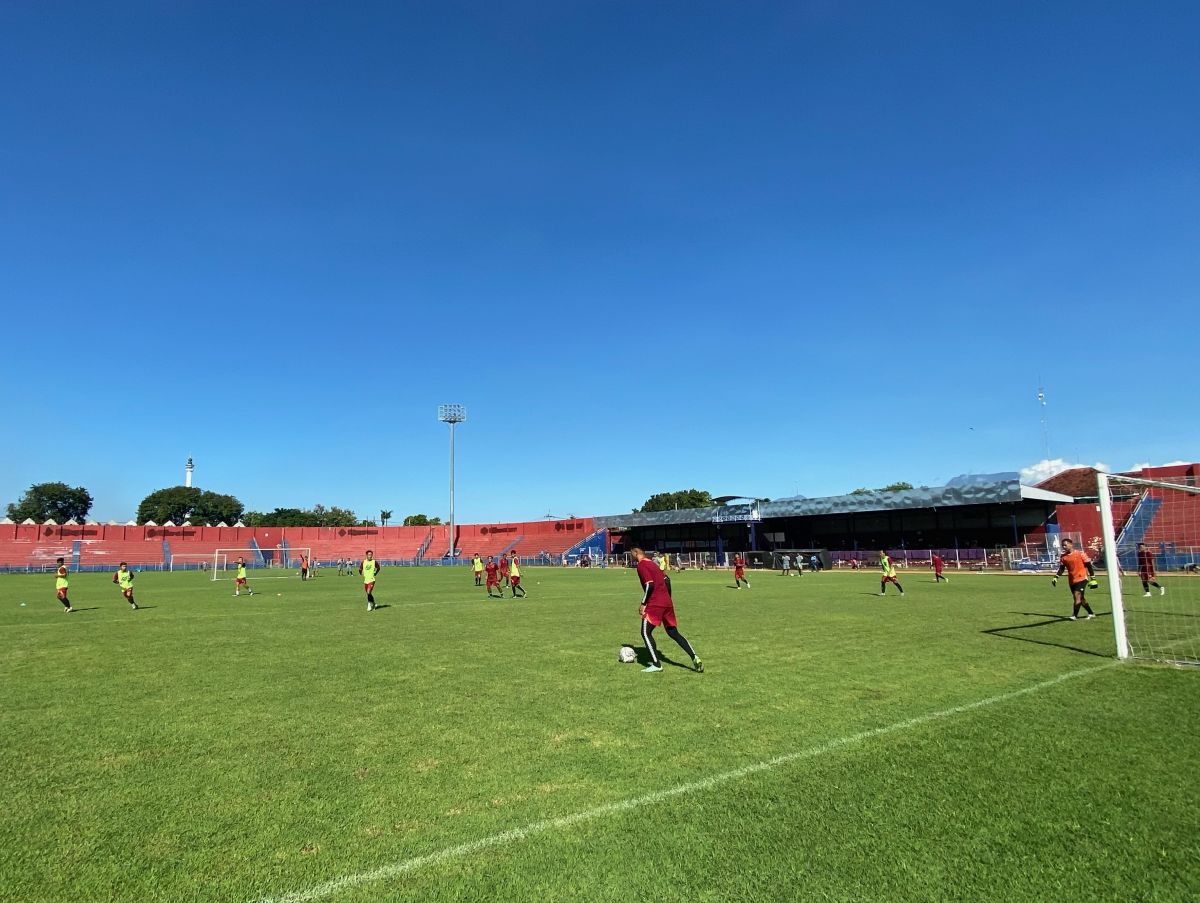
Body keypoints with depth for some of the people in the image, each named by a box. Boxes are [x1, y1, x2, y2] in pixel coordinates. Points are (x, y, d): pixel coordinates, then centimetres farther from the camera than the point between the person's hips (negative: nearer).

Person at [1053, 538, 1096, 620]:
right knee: (1081, 598, 12)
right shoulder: (1063, 557, 6)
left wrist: (1093, 579, -6)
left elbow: (1089, 565, -4)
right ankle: (1091, 614, 29)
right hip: (1071, 580, 6)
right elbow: (1061, 568, 13)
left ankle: (1075, 616, -14)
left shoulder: (1080, 554, -7)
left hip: (1081, 578, -6)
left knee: (1077, 596, -16)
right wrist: (1056, 577, 0)